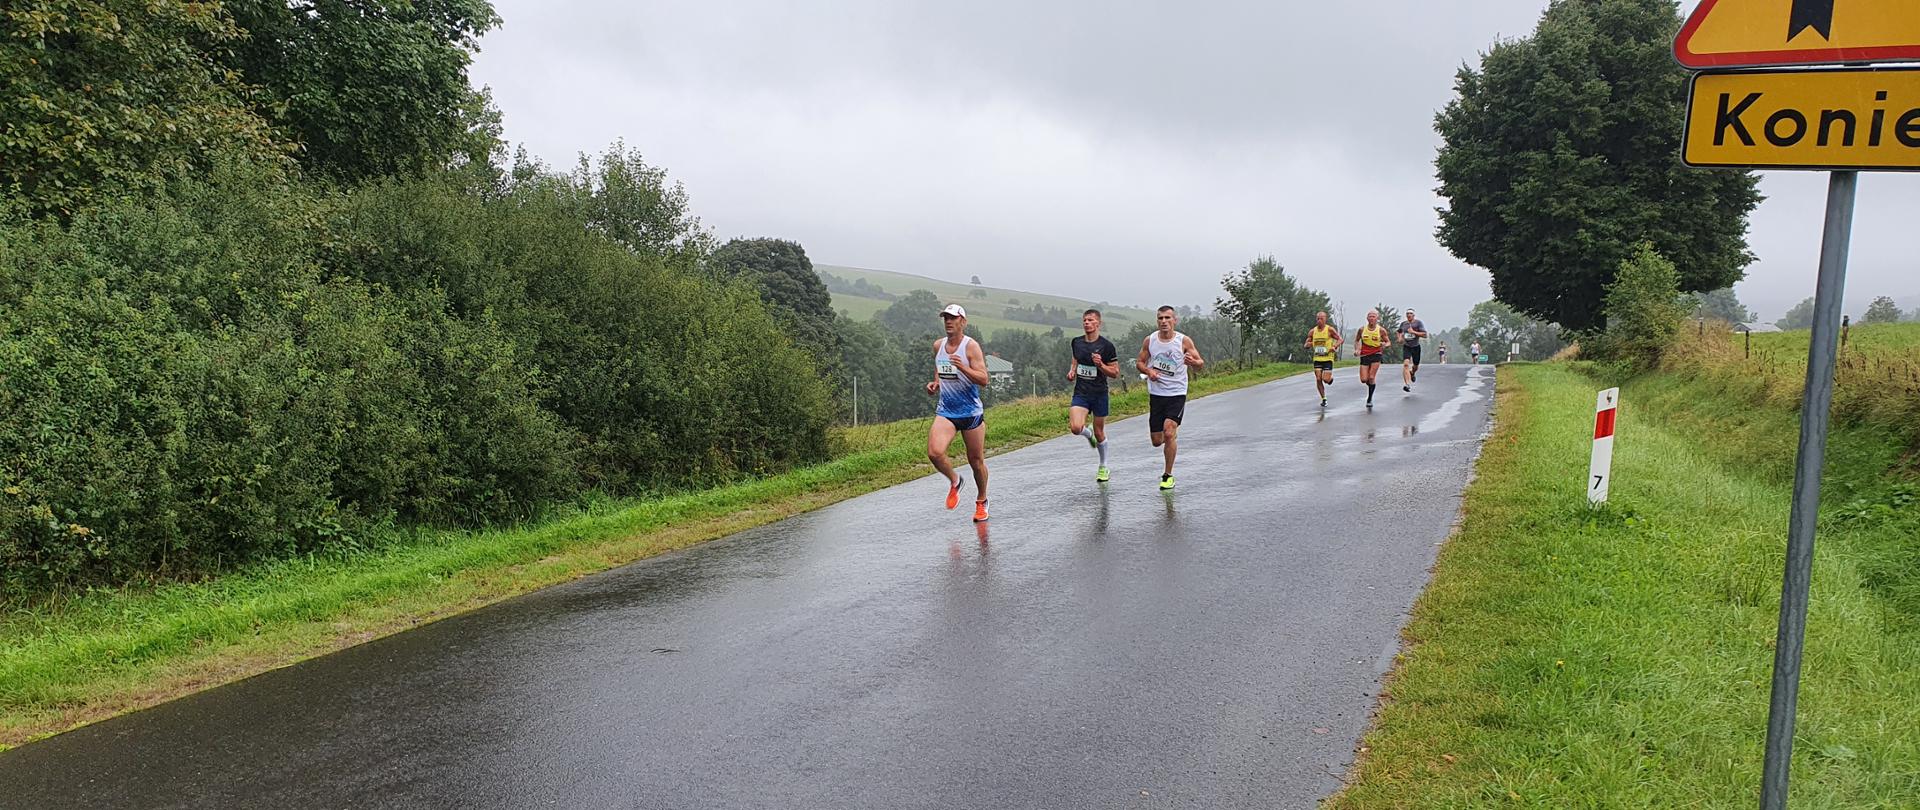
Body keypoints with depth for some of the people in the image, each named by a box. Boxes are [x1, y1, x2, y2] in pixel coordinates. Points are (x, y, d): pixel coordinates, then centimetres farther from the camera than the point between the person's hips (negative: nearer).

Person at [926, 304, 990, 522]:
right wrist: (935, 384, 5)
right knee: (934, 452, -19)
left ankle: (981, 502, 29)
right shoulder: (938, 345, 7)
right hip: (945, 411, 4)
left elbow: (983, 379, -16)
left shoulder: (971, 346, -10)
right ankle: (954, 481, 11)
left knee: (976, 460, 7)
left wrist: (963, 367, -31)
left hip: (971, 412, -3)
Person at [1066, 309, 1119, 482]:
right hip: (1080, 393, 3)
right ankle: (1088, 433, 18)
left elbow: (1115, 372, -5)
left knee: (1099, 433, 7)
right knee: (1075, 428, -20)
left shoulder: (1106, 346, -9)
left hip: (1099, 394, -3)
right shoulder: (1077, 342, 5)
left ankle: (1103, 467, 28)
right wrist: (1072, 370, 4)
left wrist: (1100, 365, -22)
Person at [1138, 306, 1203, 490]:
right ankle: (1174, 434, 44)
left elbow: (1201, 363, -1)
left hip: (1177, 394, -3)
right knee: (1156, 441, 7)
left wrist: (1194, 362, -25)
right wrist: (1148, 371, -11)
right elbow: (1140, 361, 11)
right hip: (1156, 394, 3)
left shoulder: (1184, 341, -7)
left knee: (1169, 433, -19)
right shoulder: (1149, 341, -1)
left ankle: (1168, 475, -5)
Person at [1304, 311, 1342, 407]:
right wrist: (1308, 346, -13)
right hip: (1317, 358, 3)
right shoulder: (1312, 331, 6)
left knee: (1326, 379, -10)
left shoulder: (1330, 330, -5)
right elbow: (1306, 346, 12)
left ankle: (1331, 378, 27)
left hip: (1328, 358, -3)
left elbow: (1340, 339, -3)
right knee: (1318, 379, -5)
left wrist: (1335, 347, -21)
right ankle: (1323, 399, 8)